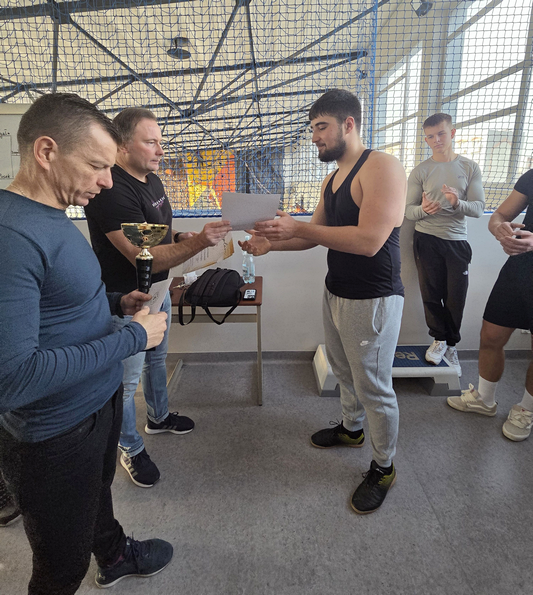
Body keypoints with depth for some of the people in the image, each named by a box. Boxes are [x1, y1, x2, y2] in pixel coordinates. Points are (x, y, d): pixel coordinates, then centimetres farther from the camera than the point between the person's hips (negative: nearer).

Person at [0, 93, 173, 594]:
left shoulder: (51, 217, 3)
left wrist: (114, 302, 0)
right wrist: (133, 338, -25)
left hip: (101, 402, 9)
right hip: (55, 438, -9)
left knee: (99, 491, 34)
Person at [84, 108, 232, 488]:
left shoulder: (152, 179, 6)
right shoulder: (111, 191, -26)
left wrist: (180, 238, -1)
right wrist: (197, 243, -42)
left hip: (157, 289, 10)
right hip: (126, 299, -9)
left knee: (157, 358, 25)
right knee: (127, 378, 7)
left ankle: (159, 417, 49)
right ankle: (131, 449, 29)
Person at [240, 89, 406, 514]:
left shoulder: (381, 168, -17)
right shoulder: (332, 180, 12)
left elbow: (369, 240, -28)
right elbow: (316, 235, 16)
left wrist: (298, 227, -24)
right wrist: (272, 242, 0)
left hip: (373, 300, -9)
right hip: (336, 293, 9)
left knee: (375, 388, 5)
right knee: (345, 371, 23)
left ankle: (384, 467, 26)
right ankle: (351, 428, 48)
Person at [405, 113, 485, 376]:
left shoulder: (469, 168, 4)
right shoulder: (420, 171, 2)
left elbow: (479, 208, -2)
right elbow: (409, 210, -1)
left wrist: (458, 203, -22)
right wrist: (424, 209, -23)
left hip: (457, 240, 1)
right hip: (427, 239, 0)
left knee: (456, 298, 3)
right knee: (431, 295, 6)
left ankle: (451, 345, 25)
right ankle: (440, 339, 29)